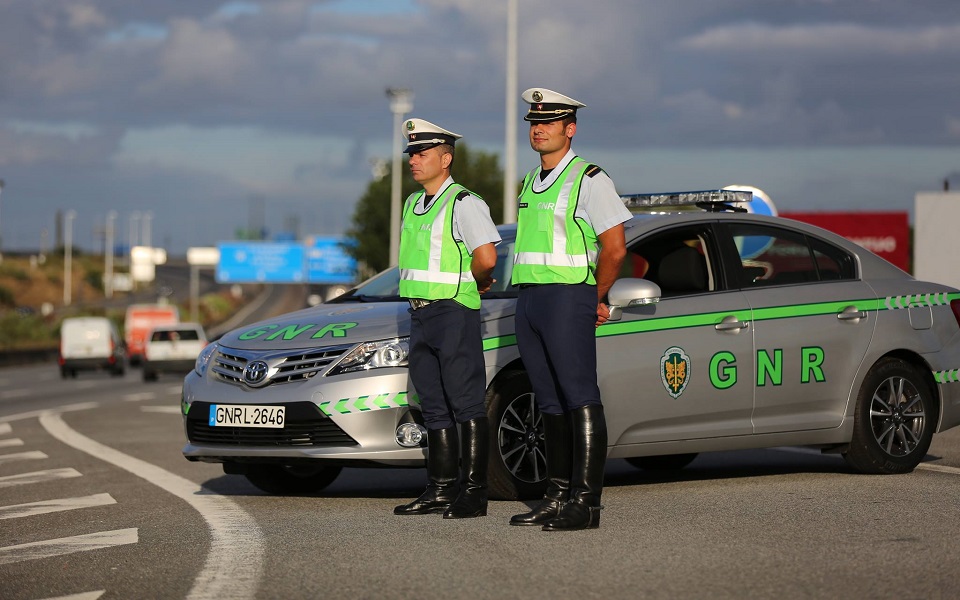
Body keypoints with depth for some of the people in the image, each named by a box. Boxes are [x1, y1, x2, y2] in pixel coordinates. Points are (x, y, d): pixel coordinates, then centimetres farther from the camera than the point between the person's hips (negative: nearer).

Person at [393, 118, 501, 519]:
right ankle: (440, 489, 14)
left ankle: (473, 492, -7)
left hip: (455, 311, -9)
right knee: (434, 408, 10)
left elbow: (486, 257, -20)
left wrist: (474, 284, -2)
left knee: (466, 406, -7)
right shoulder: (413, 205, 16)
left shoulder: (464, 202, -10)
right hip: (420, 313, 9)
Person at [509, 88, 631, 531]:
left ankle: (585, 503, -13)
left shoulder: (589, 179, -7)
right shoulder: (531, 183, 18)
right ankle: (557, 497, 13)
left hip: (569, 298, -8)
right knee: (550, 403, 9)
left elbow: (614, 248, -10)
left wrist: (597, 299, -2)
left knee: (580, 400, -10)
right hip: (528, 297, 8)